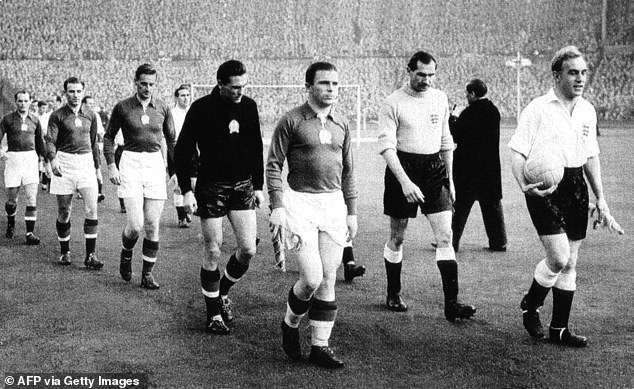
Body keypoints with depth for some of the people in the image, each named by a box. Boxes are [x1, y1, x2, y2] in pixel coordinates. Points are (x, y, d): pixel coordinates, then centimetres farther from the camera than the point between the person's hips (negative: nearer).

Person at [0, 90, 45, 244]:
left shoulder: (34, 120, 9)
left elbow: (39, 142, 20)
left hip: (31, 158, 1)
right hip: (13, 158, -1)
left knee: (32, 198, -10)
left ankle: (30, 233, -7)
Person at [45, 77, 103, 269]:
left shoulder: (90, 115, 11)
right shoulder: (57, 115, 0)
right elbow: (50, 140, -9)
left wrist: (97, 166, 21)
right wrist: (52, 160, -27)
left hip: (86, 161, 2)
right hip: (64, 163, -2)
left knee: (91, 209, -8)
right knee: (64, 212, 3)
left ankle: (90, 255, -5)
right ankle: (64, 252, 19)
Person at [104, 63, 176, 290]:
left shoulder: (162, 108, 4)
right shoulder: (122, 107, -1)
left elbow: (171, 140, 13)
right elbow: (108, 137, 8)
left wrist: (174, 171, 10)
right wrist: (111, 166, -4)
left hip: (155, 163, 2)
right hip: (131, 163, -2)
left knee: (152, 226, 0)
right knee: (135, 225, -11)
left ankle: (147, 274, 12)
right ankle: (126, 254, 21)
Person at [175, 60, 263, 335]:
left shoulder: (249, 106, 4)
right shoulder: (202, 108, -9)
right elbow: (183, 149, -7)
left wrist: (258, 186, 11)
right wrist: (186, 190, -12)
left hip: (243, 186, 4)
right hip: (211, 188, -4)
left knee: (248, 250, -1)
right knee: (213, 253, 0)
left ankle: (223, 292, 25)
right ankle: (214, 314, 14)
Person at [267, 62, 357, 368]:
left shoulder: (341, 125, 11)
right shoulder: (291, 121, -4)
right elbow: (273, 165, -3)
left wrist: (351, 211, 14)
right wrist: (277, 206, -11)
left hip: (333, 203, 5)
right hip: (300, 202, -5)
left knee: (328, 280, 3)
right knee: (311, 278, -12)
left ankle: (320, 346, 13)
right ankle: (290, 325, 17)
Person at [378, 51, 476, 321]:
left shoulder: (440, 99, 8)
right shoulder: (393, 103, -8)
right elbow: (387, 146, -14)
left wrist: (450, 177, 16)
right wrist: (405, 182, -24)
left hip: (435, 169, 4)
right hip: (403, 169, -3)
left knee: (445, 236, -6)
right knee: (397, 238, 8)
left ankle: (451, 304, -6)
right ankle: (393, 295, 26)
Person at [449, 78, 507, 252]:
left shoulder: (469, 113, -16)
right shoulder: (494, 111, 6)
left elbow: (457, 136, -14)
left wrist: (451, 120, 3)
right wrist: (458, 121, 14)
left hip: (468, 167, -6)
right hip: (490, 166, 7)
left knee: (459, 205, 2)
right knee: (493, 203, 12)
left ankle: (452, 241, 5)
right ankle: (499, 242, 15)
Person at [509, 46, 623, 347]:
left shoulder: (588, 111, 11)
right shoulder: (537, 109, -8)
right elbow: (517, 151, -8)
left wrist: (601, 199, 17)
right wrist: (524, 185, -25)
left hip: (576, 186, 6)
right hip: (544, 188, -6)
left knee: (570, 263, 8)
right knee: (558, 257, -15)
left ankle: (559, 328, 19)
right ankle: (530, 306, 13)